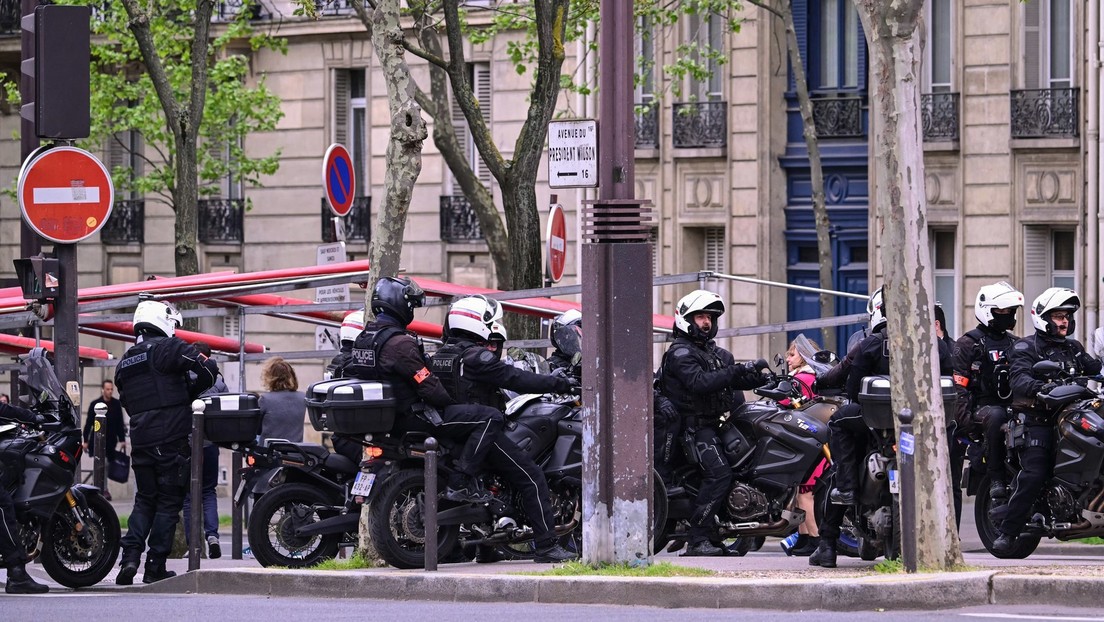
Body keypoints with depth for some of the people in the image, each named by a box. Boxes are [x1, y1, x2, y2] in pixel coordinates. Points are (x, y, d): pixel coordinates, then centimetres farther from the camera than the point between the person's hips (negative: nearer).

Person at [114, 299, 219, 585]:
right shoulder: (168, 347, -5)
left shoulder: (124, 363, 17)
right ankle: (155, 566, 1)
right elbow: (209, 368, -13)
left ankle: (130, 555, -4)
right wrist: (189, 394, 4)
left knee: (144, 500, 15)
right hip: (172, 440, -6)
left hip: (140, 441, 6)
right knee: (168, 502, 1)